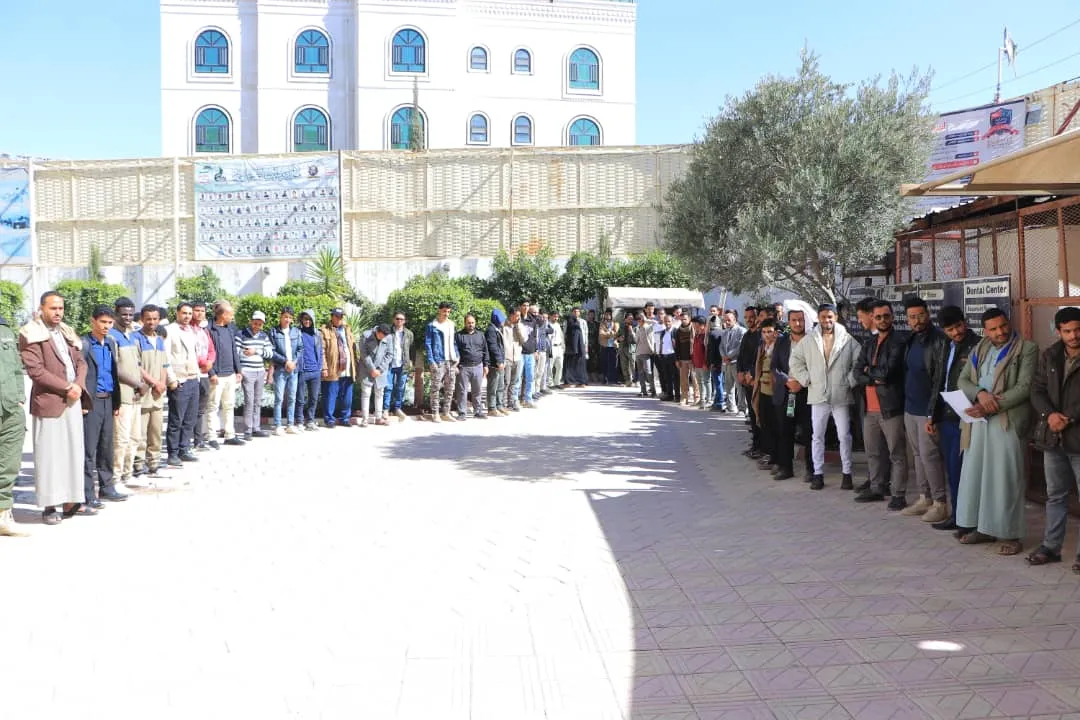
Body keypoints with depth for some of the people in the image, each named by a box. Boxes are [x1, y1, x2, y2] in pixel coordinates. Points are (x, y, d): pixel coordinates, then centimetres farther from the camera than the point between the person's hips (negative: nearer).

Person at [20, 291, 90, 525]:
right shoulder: (31, 335, -5)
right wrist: (66, 388, -14)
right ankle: (49, 506, 5)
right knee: (49, 455, -1)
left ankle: (71, 501, 15)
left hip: (73, 400, 7)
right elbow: (35, 370, -12)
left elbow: (80, 362, 14)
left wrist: (78, 385, -4)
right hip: (49, 401, -6)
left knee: (74, 452, 8)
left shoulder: (67, 332, 16)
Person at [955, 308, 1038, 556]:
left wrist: (992, 406, -17)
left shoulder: (1027, 349, -1)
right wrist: (980, 393, -13)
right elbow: (962, 380, 9)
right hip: (978, 421, 6)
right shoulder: (979, 350, 15)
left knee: (1005, 478, -3)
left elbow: (1024, 388, -10)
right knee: (976, 475, 8)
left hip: (1007, 422, -5)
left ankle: (1009, 534, 5)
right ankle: (983, 527, 20)